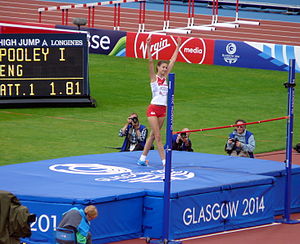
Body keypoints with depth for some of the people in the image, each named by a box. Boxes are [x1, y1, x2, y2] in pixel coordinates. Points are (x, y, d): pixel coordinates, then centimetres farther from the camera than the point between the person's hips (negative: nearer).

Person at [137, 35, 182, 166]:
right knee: (158, 136, -7)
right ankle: (164, 161, -10)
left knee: (153, 135, 9)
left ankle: (142, 158, 16)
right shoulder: (154, 77, -1)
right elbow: (150, 61, -12)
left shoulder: (165, 77, 12)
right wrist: (148, 46, -22)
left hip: (163, 110, 6)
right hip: (153, 109, -6)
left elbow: (172, 61, 15)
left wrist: (178, 46, 17)